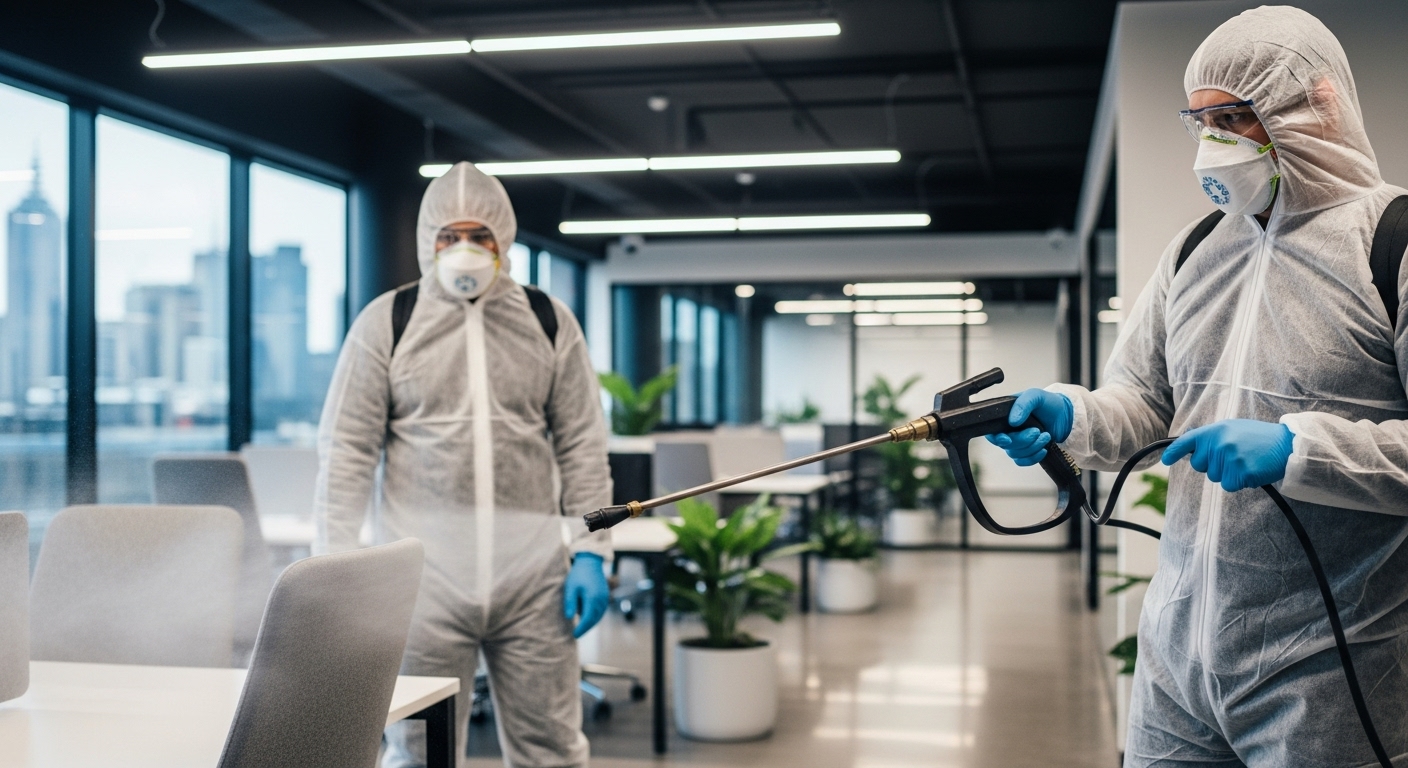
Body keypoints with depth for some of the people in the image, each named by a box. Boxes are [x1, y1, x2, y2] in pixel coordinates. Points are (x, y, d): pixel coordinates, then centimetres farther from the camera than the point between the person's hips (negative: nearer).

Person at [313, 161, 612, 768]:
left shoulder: (549, 323, 9)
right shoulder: (386, 322, 4)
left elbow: (582, 447, 9)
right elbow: (346, 451, 2)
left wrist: (591, 552, 1)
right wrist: (335, 567, -5)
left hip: (533, 581, 1)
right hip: (424, 582, -1)